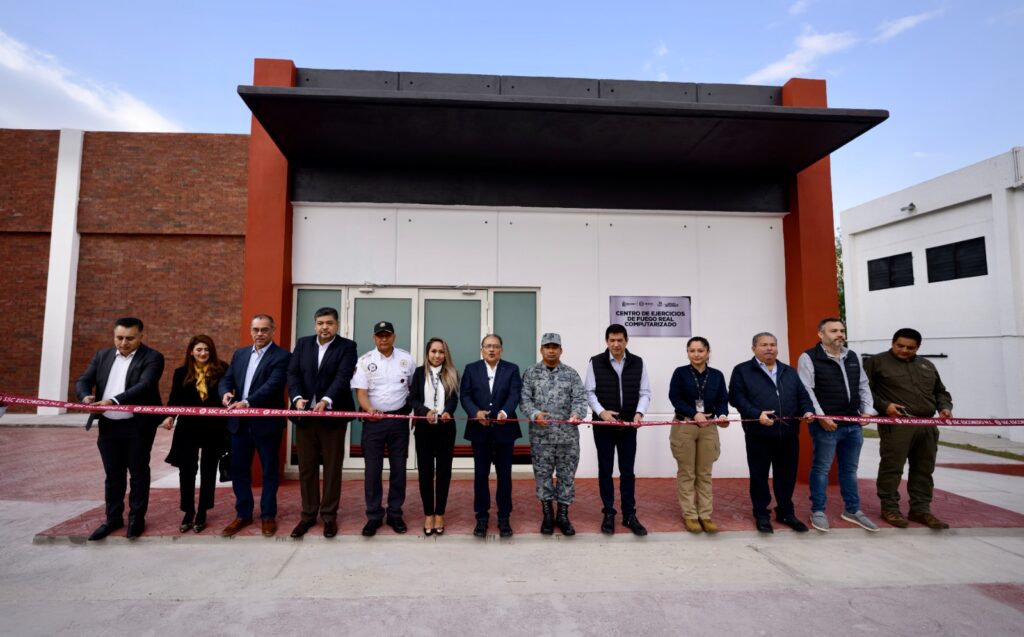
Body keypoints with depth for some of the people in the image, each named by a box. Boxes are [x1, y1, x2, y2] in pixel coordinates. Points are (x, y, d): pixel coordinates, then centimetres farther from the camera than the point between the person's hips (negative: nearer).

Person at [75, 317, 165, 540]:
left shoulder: (152, 358, -10)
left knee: (138, 473, 7)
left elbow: (144, 386, -22)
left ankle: (137, 518, 20)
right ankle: (113, 518, 29)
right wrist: (86, 396, -15)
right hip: (108, 426, 5)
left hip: (138, 426, -5)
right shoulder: (102, 355, 9)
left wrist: (114, 400, -33)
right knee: (113, 474, 15)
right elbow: (83, 381, 7)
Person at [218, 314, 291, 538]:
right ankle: (243, 514, 30)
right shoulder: (239, 353, 12)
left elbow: (273, 385, -20)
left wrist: (247, 402, -31)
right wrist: (226, 393, -14)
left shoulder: (282, 356, -9)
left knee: (269, 470, 8)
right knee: (238, 469, 14)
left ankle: (268, 515, 22)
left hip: (267, 422, -5)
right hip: (239, 422, 6)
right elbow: (226, 380, 9)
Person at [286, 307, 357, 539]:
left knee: (332, 467, 6)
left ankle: (329, 516, 18)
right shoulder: (302, 344, 9)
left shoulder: (347, 346, -3)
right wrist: (297, 397, -16)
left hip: (333, 415, -3)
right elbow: (292, 373, 2)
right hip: (305, 414, 3)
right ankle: (308, 514, 24)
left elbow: (343, 377, -15)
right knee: (306, 467, 10)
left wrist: (326, 400, -29)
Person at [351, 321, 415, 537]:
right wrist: (369, 409, -27)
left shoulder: (407, 359, 2)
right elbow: (361, 391, -8)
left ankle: (395, 514, 21)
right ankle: (374, 516, 16)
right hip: (373, 420, -1)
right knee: (372, 469, 3)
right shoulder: (365, 361, -2)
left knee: (398, 468, 8)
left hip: (399, 419, 1)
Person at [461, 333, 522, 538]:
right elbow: (465, 395, -3)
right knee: (481, 475, 8)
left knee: (504, 475, 8)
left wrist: (505, 412, -30)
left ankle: (504, 518, 21)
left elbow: (515, 394, -11)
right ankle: (482, 517, 22)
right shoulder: (471, 369, 4)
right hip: (479, 430, 1)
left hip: (504, 429, 0)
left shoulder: (512, 369, 2)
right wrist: (476, 412, -22)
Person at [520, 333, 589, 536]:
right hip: (540, 435, 0)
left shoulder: (571, 374, 5)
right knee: (543, 475, 8)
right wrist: (535, 414, -21)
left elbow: (580, 398, -3)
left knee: (567, 475, 8)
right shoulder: (531, 373, 4)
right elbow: (525, 399, -2)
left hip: (568, 435, 1)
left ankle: (563, 515, 23)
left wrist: (577, 414, -23)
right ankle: (547, 514, 23)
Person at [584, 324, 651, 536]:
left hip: (628, 425, 1)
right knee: (605, 470, 8)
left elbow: (645, 392, 3)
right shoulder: (596, 362, -3)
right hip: (603, 425, -1)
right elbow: (589, 392, -3)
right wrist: (601, 411, -18)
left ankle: (629, 515, 19)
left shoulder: (638, 363, 2)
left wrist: (639, 412, -14)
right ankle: (608, 514, 20)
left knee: (628, 471, 8)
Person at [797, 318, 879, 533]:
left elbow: (863, 386, 17)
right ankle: (818, 511, 16)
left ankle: (852, 510, 31)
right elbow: (806, 391, -14)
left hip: (854, 424, 6)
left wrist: (867, 410, 4)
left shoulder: (853, 357, 13)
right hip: (826, 424, -6)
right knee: (821, 469, 4)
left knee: (850, 469, 17)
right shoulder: (809, 358, -9)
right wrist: (820, 416, -19)